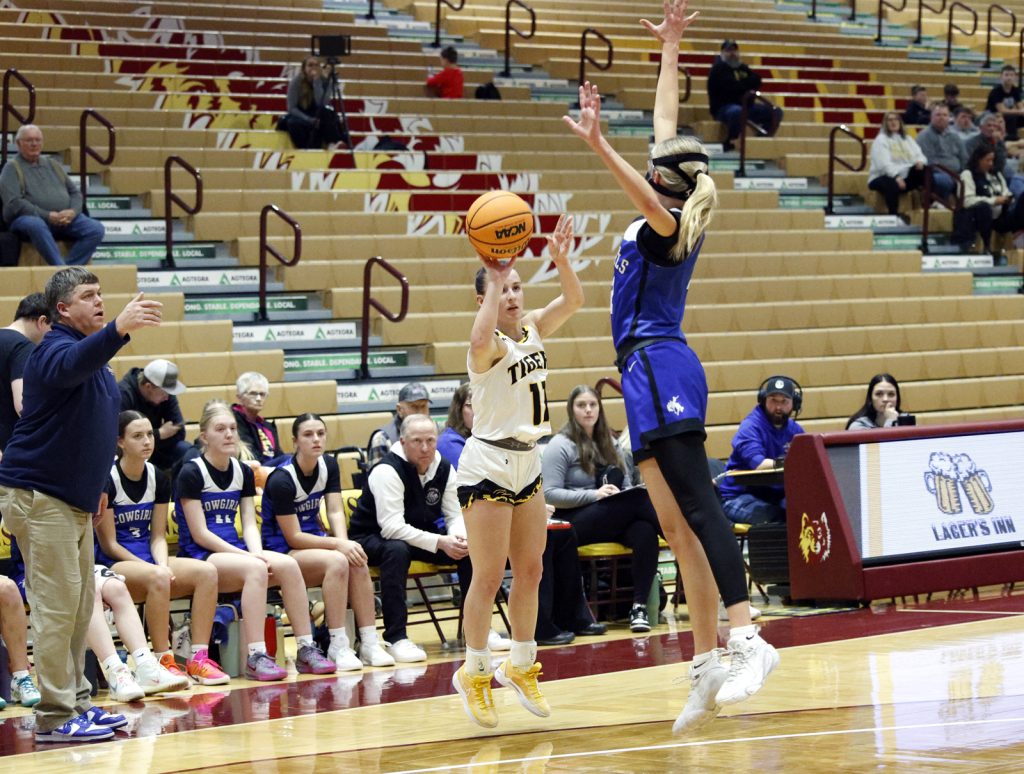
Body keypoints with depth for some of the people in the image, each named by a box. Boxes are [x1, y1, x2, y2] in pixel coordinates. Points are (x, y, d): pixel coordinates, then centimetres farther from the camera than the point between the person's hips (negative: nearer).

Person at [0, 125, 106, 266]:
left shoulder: (53, 164, 22)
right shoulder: (12, 168, 4)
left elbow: (75, 192, 20)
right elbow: (14, 203, -10)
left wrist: (73, 211, -5)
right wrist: (47, 216, -17)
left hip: (65, 217, 6)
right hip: (28, 218, -5)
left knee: (96, 229, -19)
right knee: (36, 225, -41)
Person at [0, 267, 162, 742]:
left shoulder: (95, 354, 15)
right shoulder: (56, 349, -15)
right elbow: (71, 365, -42)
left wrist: (95, 487, 24)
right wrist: (119, 329, -57)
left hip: (75, 500, 10)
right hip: (39, 495, -10)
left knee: (80, 606, 13)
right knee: (57, 605, -10)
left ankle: (76, 703, 22)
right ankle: (54, 717, -8)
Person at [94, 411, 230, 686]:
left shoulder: (158, 479, 8)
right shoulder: (107, 480, -11)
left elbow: (158, 536, 9)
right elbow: (109, 544, -11)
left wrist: (163, 565, -13)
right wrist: (156, 569, -18)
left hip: (149, 561, 7)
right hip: (113, 565, -7)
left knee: (207, 571, -19)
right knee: (157, 577, -38)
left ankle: (198, 658, -21)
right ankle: (163, 661, -29)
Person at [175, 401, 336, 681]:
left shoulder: (243, 473, 13)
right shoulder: (191, 474, -8)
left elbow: (249, 524, 8)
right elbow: (200, 535, -12)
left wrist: (258, 553, -14)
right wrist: (250, 556, -18)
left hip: (233, 551, 6)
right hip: (199, 557, -6)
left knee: (287, 565, -21)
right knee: (255, 569, -34)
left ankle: (306, 649, -20)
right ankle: (255, 658, -39)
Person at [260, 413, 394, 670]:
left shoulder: (329, 466, 3)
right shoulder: (281, 480, -19)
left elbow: (335, 512, -4)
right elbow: (293, 537, -19)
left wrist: (344, 542, -25)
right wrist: (338, 545, -27)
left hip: (315, 542, 6)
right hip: (282, 552, -6)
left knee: (357, 562, -25)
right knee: (337, 561, -33)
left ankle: (369, 643, -23)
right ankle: (338, 646, -30)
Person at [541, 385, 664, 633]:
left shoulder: (608, 443, 21)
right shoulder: (560, 445, 1)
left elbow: (627, 486, 20)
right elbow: (550, 494, -9)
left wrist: (627, 492, -7)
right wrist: (594, 495, -19)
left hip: (614, 521, 5)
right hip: (576, 523, -5)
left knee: (645, 531, -31)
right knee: (639, 499, -30)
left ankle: (639, 607, -34)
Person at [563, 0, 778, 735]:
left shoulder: (669, 225, -7)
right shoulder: (676, 222, 14)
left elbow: (647, 197, -33)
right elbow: (666, 126, 24)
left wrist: (599, 144, -45)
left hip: (660, 370, -9)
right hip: (653, 372, 9)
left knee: (696, 508, -19)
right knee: (676, 524, 3)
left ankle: (748, 639, -30)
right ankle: (708, 663, -1)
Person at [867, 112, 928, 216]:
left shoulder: (908, 139, 19)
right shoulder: (881, 140, -1)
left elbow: (919, 155, 10)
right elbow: (884, 164, -16)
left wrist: (920, 161, -17)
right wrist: (896, 177, -32)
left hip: (904, 177, 5)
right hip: (883, 177, -5)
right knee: (892, 185, -42)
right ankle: (894, 215, -38)